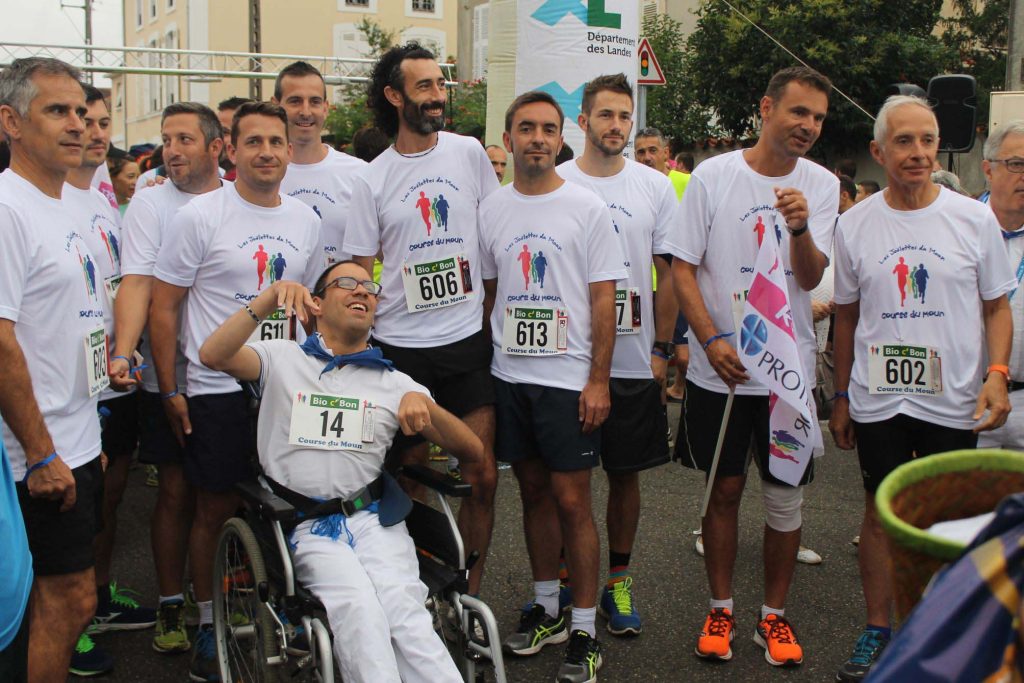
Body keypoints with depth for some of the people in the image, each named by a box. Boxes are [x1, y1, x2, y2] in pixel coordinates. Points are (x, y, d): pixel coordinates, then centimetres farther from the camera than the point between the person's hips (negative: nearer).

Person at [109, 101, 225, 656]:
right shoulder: (150, 204, -3)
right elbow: (136, 284, -12)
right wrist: (123, 353, -27)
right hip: (171, 377, -2)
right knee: (177, 490, 3)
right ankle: (171, 605, 18)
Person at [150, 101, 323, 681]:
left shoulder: (306, 221, 8)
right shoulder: (200, 216, -7)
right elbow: (163, 306, -5)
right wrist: (169, 391, -8)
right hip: (216, 390, -4)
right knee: (218, 509, 4)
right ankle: (209, 625, 20)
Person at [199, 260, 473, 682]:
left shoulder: (396, 384, 17)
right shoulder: (282, 359, 14)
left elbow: (472, 448, 11)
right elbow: (213, 355, -6)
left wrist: (423, 404, -8)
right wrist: (269, 299, -17)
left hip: (374, 519, 2)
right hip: (306, 526, -1)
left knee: (405, 615, -27)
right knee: (359, 611, -31)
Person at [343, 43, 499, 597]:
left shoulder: (469, 152, 3)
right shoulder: (372, 180, 0)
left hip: (468, 341, 1)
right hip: (400, 348, -1)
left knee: (482, 479, -1)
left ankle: (469, 594, 15)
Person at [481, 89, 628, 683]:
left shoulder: (587, 207, -4)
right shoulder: (492, 210, 8)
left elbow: (604, 300, -5)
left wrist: (598, 380, -11)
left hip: (569, 379, -4)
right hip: (509, 376, 4)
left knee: (572, 500, -2)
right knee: (534, 492, 13)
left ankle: (585, 629, 9)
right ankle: (547, 609, 27)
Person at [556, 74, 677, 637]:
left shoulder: (655, 186, 4)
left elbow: (670, 272, 6)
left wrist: (662, 348, 0)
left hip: (634, 363, 1)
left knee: (625, 472, 10)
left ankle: (618, 581, 24)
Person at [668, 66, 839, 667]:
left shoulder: (822, 185, 1)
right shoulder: (713, 176, -4)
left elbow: (810, 278, -7)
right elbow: (683, 268, -3)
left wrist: (800, 228, -27)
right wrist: (712, 339, -15)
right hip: (719, 368, -1)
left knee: (785, 494, 8)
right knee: (725, 489, 9)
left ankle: (775, 615, 25)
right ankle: (721, 608, 25)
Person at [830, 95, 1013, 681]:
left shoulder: (974, 218, -2)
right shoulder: (855, 224, 1)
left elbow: (997, 307, 5)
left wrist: (997, 374, -10)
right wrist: (840, 398, 9)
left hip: (953, 403, 0)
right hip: (878, 398, 1)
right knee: (881, 511, 10)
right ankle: (878, 629, 24)